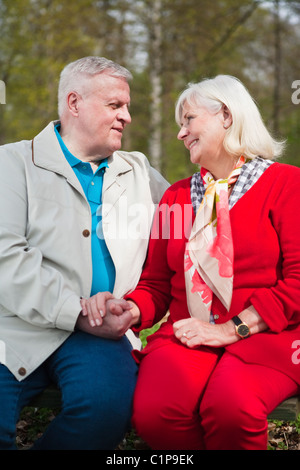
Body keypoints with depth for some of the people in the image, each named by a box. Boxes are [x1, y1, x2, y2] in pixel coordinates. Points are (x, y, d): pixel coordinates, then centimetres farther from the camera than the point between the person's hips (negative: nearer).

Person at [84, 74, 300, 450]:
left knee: (229, 406, -35)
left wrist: (231, 329, -11)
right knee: (153, 411, -29)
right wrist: (133, 310, -4)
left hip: (264, 335, -3)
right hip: (187, 335, 3)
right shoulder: (176, 196, 20)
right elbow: (156, 282, 18)